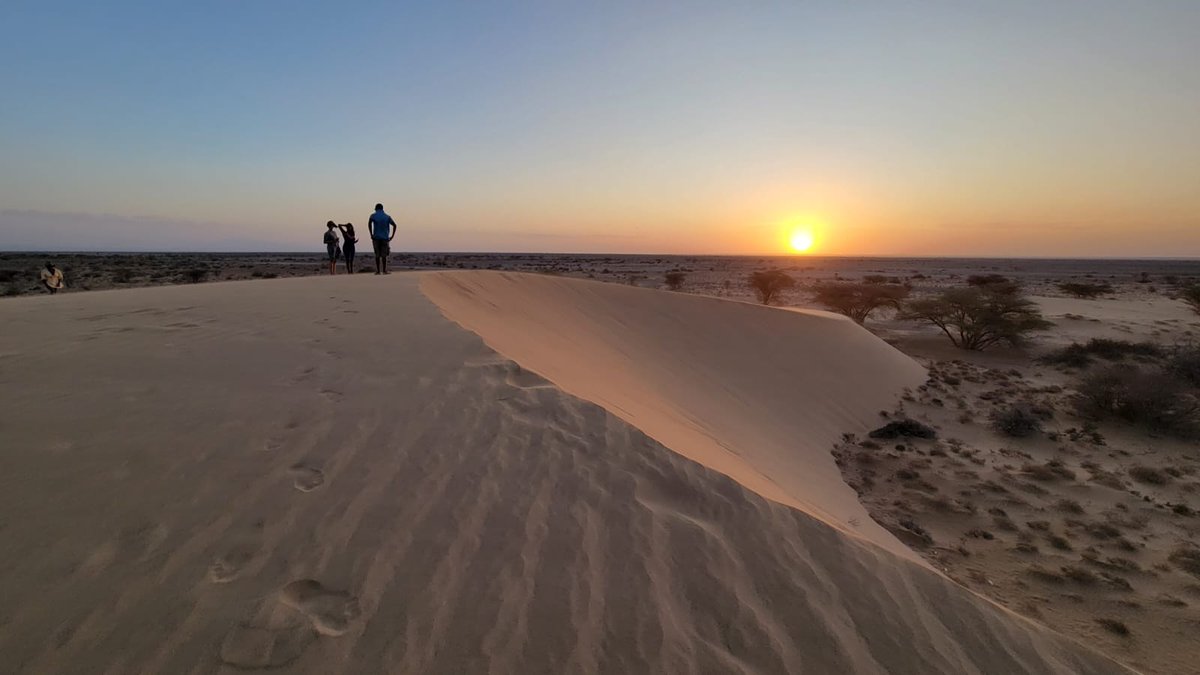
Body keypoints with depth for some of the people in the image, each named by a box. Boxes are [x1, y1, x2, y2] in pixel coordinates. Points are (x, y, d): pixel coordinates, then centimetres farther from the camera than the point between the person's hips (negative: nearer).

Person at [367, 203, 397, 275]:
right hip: (385, 238, 1)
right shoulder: (387, 216, 10)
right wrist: (392, 236, 3)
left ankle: (378, 271, 3)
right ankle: (384, 270, -1)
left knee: (377, 255, 4)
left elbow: (369, 223, -13)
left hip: (376, 237, 0)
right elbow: (394, 225, 2)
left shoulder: (373, 215, 5)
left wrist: (371, 234, -9)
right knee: (384, 255, 2)